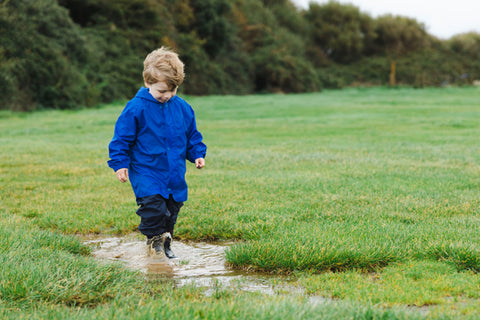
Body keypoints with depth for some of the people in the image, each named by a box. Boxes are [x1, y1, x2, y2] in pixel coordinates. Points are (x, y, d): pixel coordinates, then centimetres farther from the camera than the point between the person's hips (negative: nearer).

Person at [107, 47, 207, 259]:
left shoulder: (182, 108, 4)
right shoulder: (136, 108, -10)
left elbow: (192, 136, 18)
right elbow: (122, 138, -5)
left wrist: (197, 154, 7)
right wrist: (120, 163, -8)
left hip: (175, 173, 5)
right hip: (146, 171, -5)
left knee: (172, 209, 9)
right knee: (153, 203, -20)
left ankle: (165, 242, 27)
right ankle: (154, 238, 2)